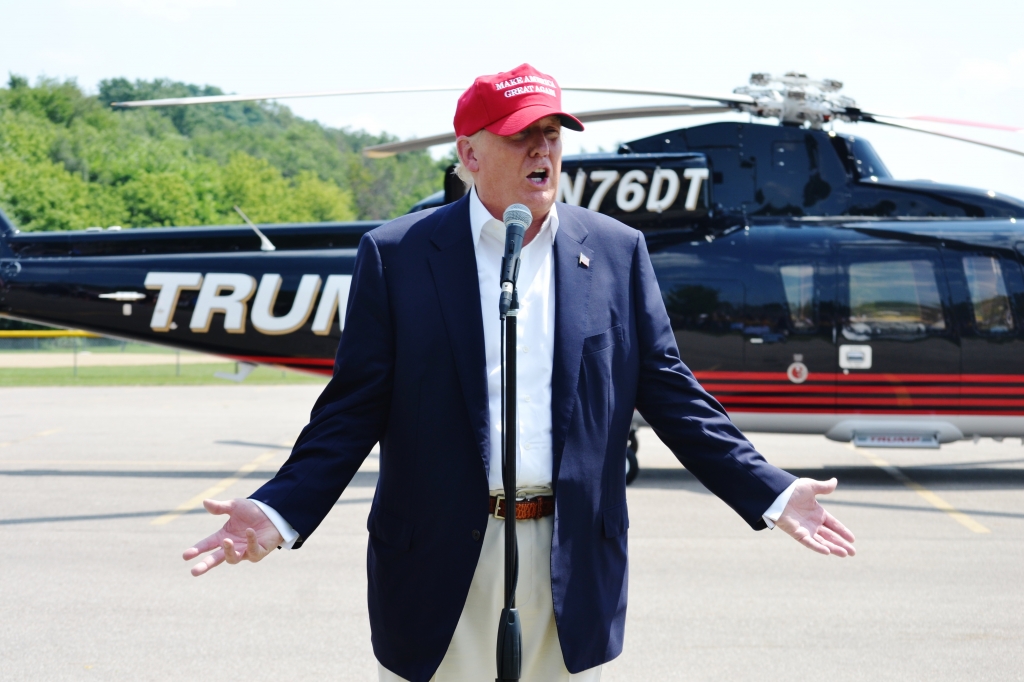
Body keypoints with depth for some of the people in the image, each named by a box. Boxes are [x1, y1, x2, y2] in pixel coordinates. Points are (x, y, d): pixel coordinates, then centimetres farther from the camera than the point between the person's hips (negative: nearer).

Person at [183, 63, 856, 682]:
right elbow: (354, 407, -2)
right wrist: (278, 511, -15)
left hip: (572, 569, 2)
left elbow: (670, 392, 7)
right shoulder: (396, 254, 0)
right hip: (440, 567, -2)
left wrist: (772, 494, 0)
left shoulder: (618, 251, 6)